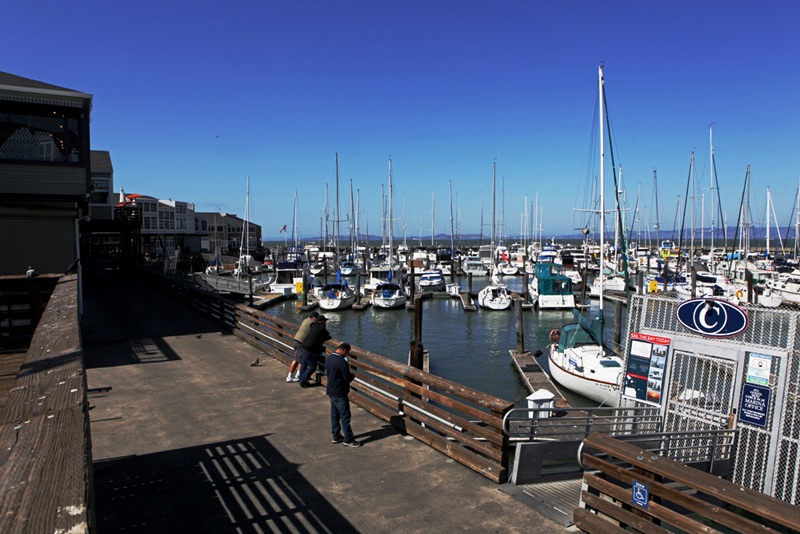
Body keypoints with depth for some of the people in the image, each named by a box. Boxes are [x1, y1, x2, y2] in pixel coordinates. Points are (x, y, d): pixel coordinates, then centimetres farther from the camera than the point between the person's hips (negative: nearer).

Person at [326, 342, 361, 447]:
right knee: (345, 416, 1)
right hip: (340, 393, -9)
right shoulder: (342, 362, -25)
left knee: (334, 414, 17)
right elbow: (348, 378, -22)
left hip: (331, 391, 9)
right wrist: (353, 375, 1)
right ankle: (348, 440, 9)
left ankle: (336, 436, 27)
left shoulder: (329, 358, 3)